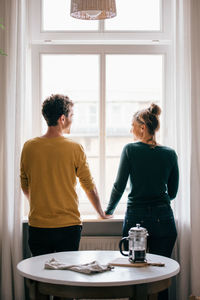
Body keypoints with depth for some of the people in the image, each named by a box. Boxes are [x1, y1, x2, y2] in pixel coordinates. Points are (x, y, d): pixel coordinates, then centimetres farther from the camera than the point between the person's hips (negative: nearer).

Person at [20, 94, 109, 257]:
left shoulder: (29, 147, -2)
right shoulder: (75, 148, -10)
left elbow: (25, 187, 10)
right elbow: (89, 187, 0)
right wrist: (102, 213, 17)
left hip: (37, 226, 2)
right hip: (69, 225, -2)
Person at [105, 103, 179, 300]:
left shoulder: (130, 150, -6)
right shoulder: (170, 154, 2)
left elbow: (119, 186, -4)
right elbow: (173, 192, 9)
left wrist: (109, 211, 12)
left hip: (135, 218, -2)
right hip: (163, 219, 2)